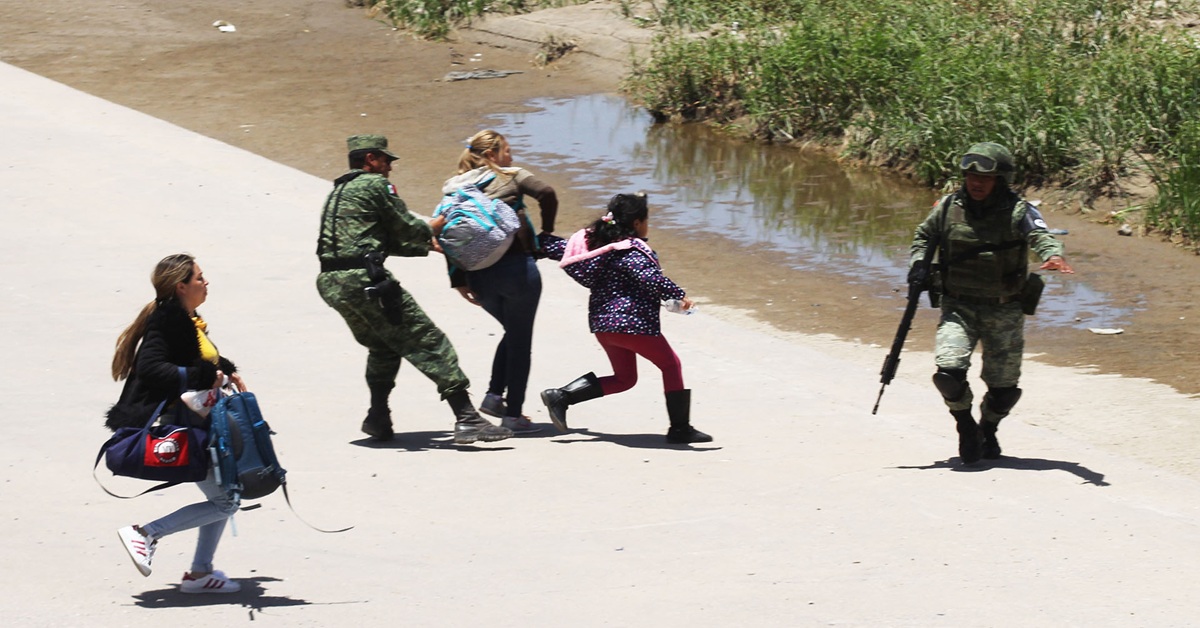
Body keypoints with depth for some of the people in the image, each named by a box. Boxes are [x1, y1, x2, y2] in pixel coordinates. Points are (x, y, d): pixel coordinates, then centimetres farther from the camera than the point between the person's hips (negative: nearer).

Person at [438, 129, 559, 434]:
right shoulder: (512, 177, 3)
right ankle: (513, 414, 6)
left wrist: (458, 280, 3)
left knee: (513, 332, 25)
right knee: (520, 340, 8)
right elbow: (546, 194, -13)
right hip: (516, 268, -4)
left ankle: (494, 395, 11)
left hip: (479, 276, 5)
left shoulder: (455, 188, 13)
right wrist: (546, 233, 0)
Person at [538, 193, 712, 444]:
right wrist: (679, 294, -22)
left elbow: (558, 249, 16)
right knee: (670, 365, 8)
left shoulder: (594, 240, 8)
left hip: (601, 322, 9)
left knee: (624, 378, 20)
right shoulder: (632, 250, -15)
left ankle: (560, 396, 9)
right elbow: (650, 278, -30)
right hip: (633, 322, -9)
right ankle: (680, 428, 8)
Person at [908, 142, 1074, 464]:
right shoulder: (948, 208, 0)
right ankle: (966, 426, 9)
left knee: (1004, 386, 5)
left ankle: (988, 429, 39)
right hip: (958, 308, 1)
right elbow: (923, 235, 18)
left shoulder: (1018, 211, -10)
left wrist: (1053, 255, -50)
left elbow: (1040, 235, -28)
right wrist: (918, 263, -1)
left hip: (1004, 312, -1)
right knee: (948, 371, -20)